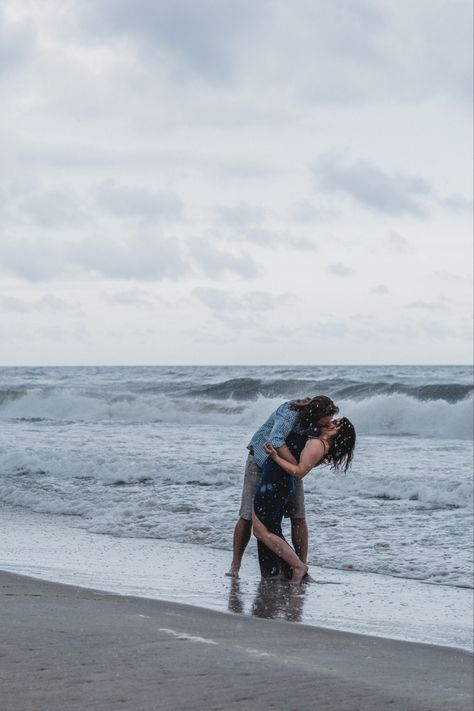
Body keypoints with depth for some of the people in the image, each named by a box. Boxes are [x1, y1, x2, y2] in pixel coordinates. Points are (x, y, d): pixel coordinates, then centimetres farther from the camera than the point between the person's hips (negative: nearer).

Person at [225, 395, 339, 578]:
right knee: (248, 515, -5)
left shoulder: (317, 423, -15)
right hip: (262, 459, -5)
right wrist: (297, 466, -47)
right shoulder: (290, 412, -34)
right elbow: (276, 441, -46)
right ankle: (235, 566, 5)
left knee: (298, 516, -5)